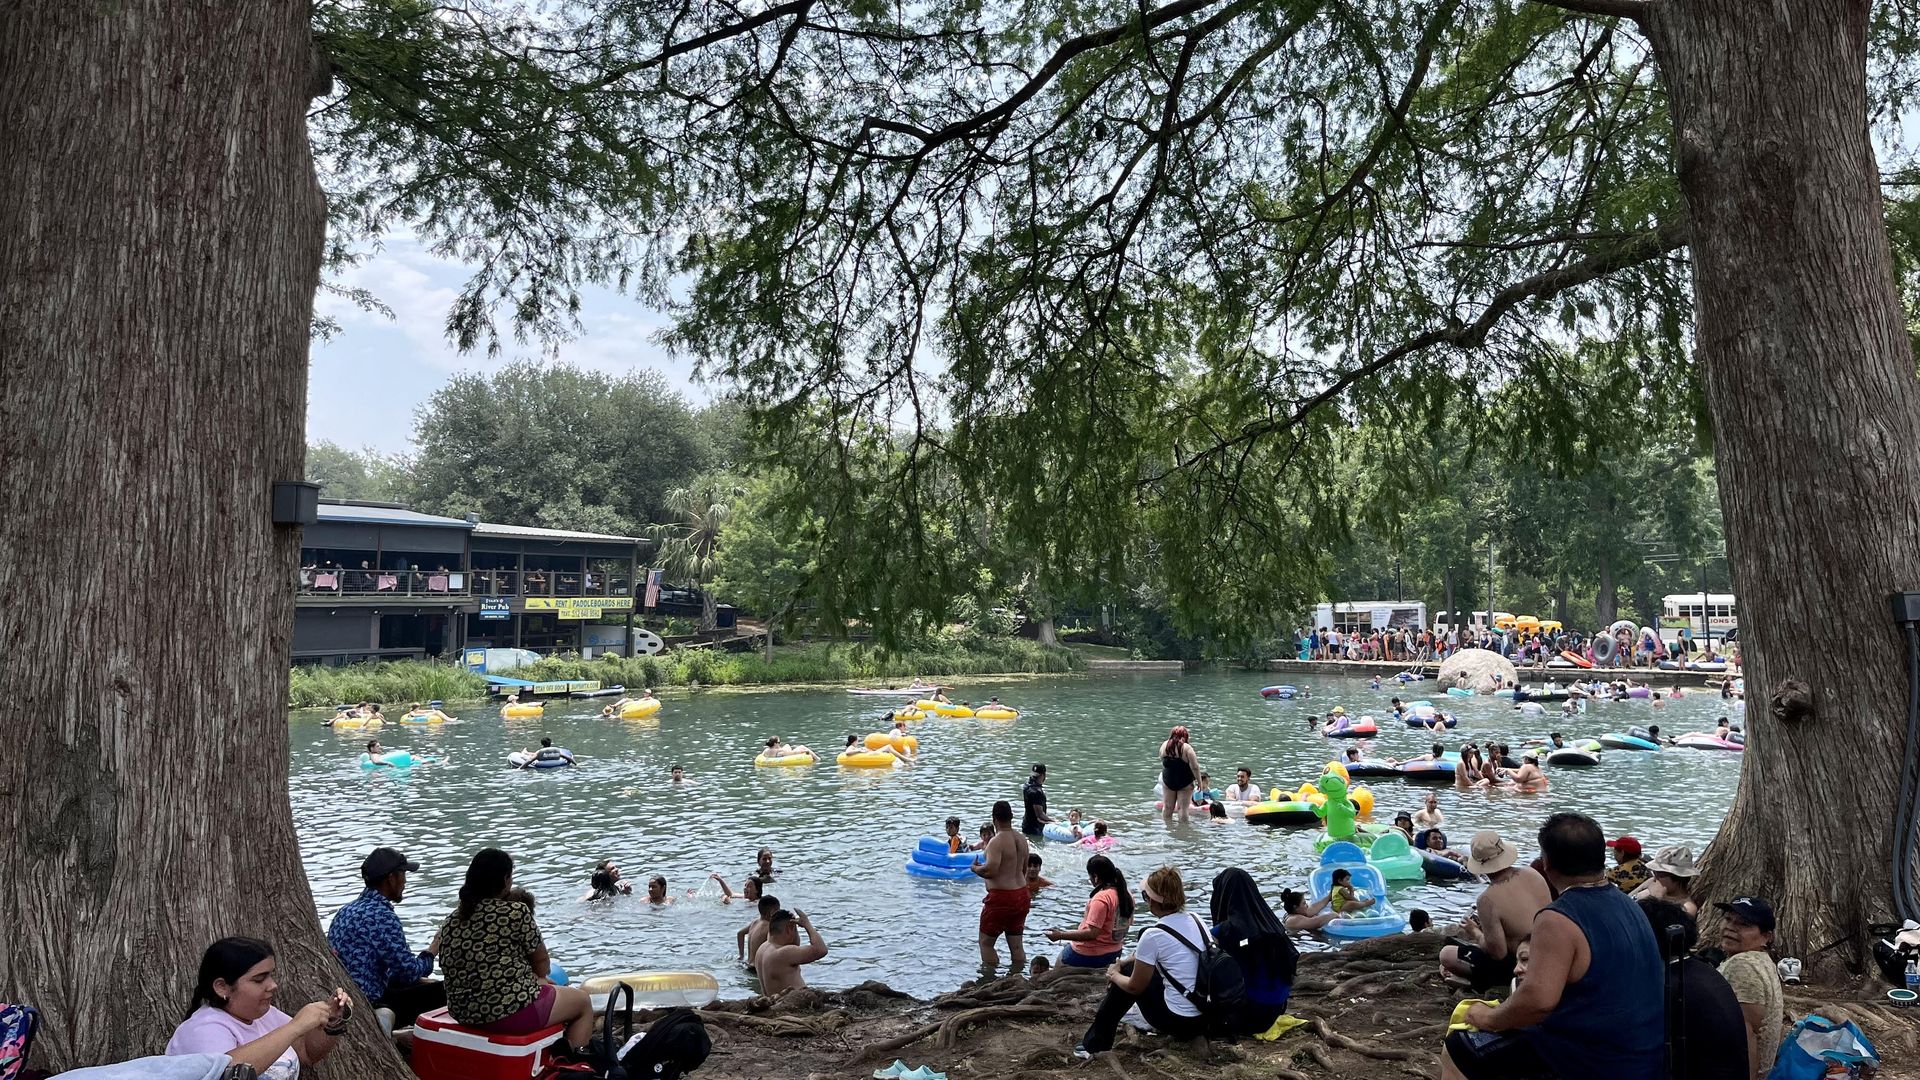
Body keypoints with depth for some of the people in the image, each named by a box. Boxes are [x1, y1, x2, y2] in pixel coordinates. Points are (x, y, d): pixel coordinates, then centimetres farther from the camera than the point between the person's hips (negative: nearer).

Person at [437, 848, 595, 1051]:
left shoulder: (450, 922, 3)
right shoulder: (517, 913, -15)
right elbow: (541, 962, -4)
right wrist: (538, 976, 20)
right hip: (512, 1012, -7)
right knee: (583, 1001, 17)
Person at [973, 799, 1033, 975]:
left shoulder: (996, 842, -18)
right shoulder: (1022, 840, 8)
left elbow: (990, 870, -27)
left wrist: (976, 868, -8)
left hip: (1001, 897, -8)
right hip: (1021, 895, 8)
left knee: (986, 942, 5)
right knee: (1016, 944, 14)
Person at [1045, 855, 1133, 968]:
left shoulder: (1100, 899, -23)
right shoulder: (1127, 895, 2)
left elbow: (1092, 933, -26)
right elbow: (1128, 923, 15)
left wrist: (1061, 935, -21)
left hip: (1091, 956, -8)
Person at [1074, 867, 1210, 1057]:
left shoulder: (1153, 936, -17)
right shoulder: (1197, 920, 4)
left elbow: (1135, 987, -4)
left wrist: (1114, 975, 16)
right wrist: (1122, 963, 22)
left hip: (1178, 1021, -7)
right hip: (1207, 1018, 7)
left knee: (1129, 973, 15)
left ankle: (1095, 1043, 23)